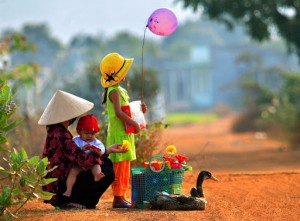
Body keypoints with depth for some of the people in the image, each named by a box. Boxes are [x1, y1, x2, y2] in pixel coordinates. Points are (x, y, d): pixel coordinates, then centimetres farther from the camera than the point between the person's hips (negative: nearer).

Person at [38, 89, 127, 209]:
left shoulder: (58, 131, 15)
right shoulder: (60, 136, -19)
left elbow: (77, 154, 16)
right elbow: (82, 159, -26)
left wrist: (108, 150, 12)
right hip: (59, 189, -11)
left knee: (107, 163, 15)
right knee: (108, 173, -14)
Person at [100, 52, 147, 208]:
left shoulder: (120, 90, 16)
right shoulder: (114, 91, -15)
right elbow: (118, 112, -28)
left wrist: (139, 110, 8)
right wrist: (134, 124, -25)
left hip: (125, 134, 10)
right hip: (118, 135, -10)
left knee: (125, 168, 14)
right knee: (119, 167, -8)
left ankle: (122, 197, 19)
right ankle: (117, 198, -6)